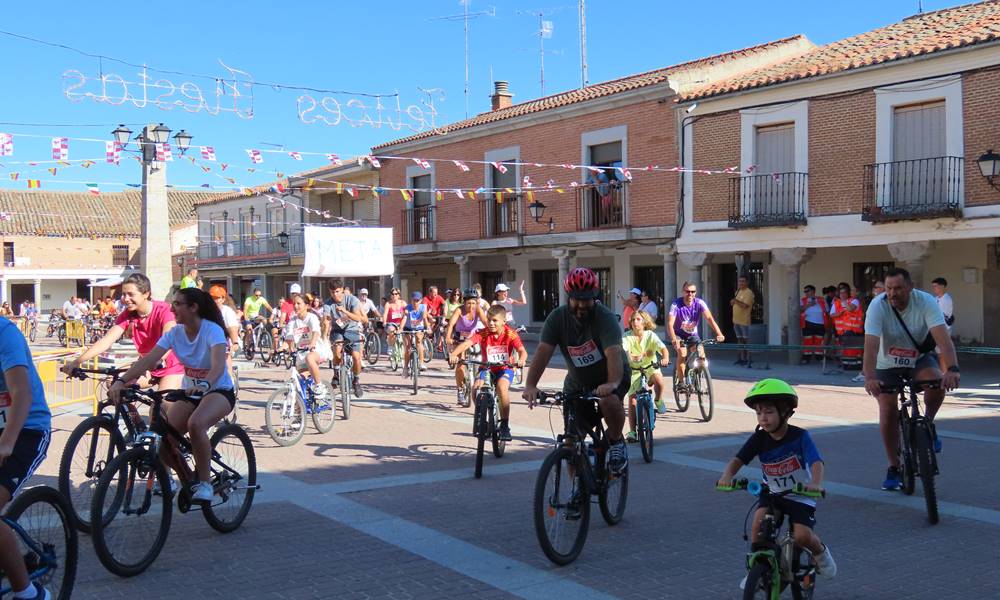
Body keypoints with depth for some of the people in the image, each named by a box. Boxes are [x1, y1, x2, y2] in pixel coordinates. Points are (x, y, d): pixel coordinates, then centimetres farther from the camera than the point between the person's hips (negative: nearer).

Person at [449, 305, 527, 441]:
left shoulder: (510, 334, -14)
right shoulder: (483, 334, -13)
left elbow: (522, 351, -25)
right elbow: (467, 343, -28)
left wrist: (521, 360, -49)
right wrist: (454, 354, -47)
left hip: (505, 369, -2)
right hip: (487, 368, 2)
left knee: (502, 385, -34)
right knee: (476, 388, -25)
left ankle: (505, 425, -22)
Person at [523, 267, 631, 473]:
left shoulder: (605, 318, -24)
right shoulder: (557, 317, -15)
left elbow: (614, 353, -39)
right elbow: (543, 351, -25)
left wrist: (613, 383, -57)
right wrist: (530, 385, -40)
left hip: (610, 377, -3)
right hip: (577, 383, 3)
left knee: (609, 401, -36)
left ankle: (616, 441, -7)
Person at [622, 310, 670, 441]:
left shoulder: (651, 335, -11)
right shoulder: (627, 337, -11)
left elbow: (663, 348, -24)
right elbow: (623, 350, -27)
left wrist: (665, 358, -44)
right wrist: (629, 356, -48)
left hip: (651, 367, -1)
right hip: (634, 369, 1)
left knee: (659, 382, -33)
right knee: (632, 399, -8)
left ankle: (659, 400, 1)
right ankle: (632, 431, 0)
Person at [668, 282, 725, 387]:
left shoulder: (699, 303, -18)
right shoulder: (676, 304, -24)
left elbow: (709, 318, -29)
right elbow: (670, 323, -33)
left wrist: (719, 334, -44)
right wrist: (673, 339, -51)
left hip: (693, 334, 3)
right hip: (679, 335, -3)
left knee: (701, 354, -17)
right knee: (682, 354, -27)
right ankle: (680, 382, -13)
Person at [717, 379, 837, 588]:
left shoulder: (800, 436, -19)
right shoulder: (759, 439, -10)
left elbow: (817, 462, -31)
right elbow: (738, 460, -17)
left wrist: (816, 483, -52)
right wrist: (727, 475, -39)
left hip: (800, 495, -3)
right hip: (772, 493, 3)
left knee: (802, 536, -20)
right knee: (760, 517, -26)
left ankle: (820, 551, 18)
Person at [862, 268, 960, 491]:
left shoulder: (926, 302, -24)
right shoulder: (878, 306, -25)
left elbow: (943, 338, -36)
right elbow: (871, 345, -36)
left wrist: (952, 369, -52)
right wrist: (870, 378, -51)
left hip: (919, 358, 0)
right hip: (887, 364, 0)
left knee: (937, 382, -31)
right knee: (888, 413, -8)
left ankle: (928, 424, -2)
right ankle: (894, 468, 9)